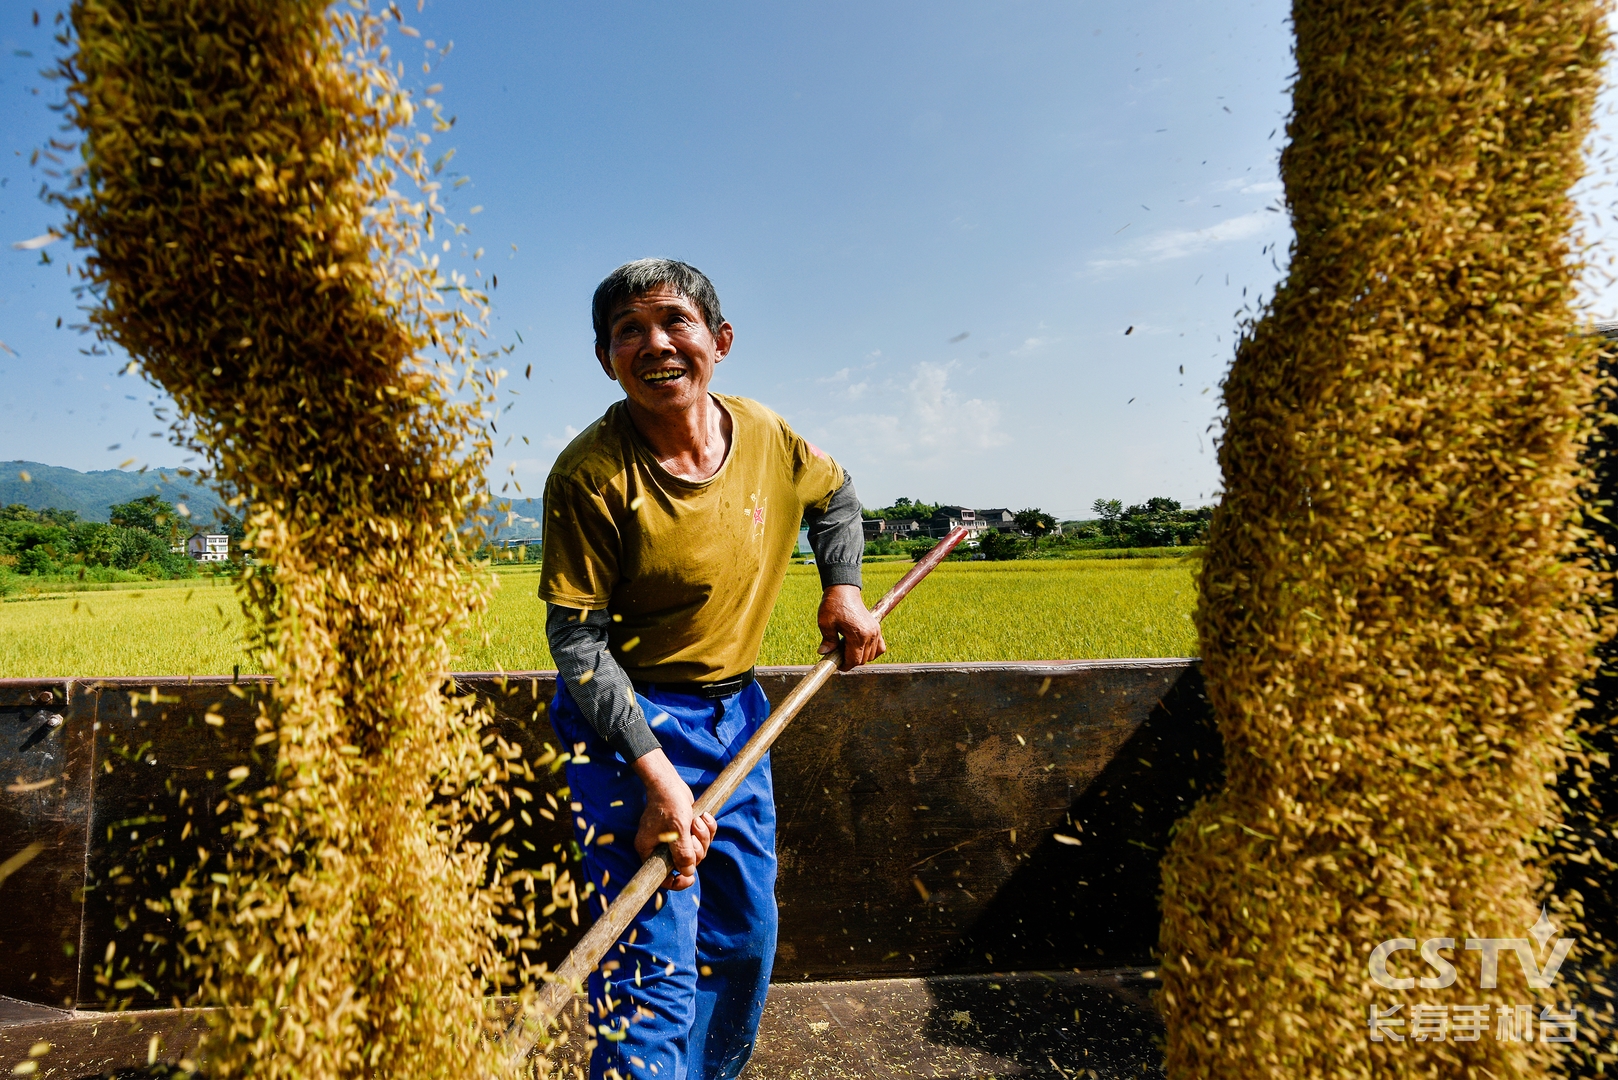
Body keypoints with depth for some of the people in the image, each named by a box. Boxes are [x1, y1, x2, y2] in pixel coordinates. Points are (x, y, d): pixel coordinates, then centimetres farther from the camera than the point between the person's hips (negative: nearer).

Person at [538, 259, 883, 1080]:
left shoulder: (770, 442, -5)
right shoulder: (591, 474, -20)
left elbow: (834, 496, 18)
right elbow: (576, 639, -19)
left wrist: (841, 587, 3)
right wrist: (655, 775, -26)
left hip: (735, 712, 6)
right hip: (627, 720, -6)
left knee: (746, 941, 21)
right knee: (653, 974, -8)